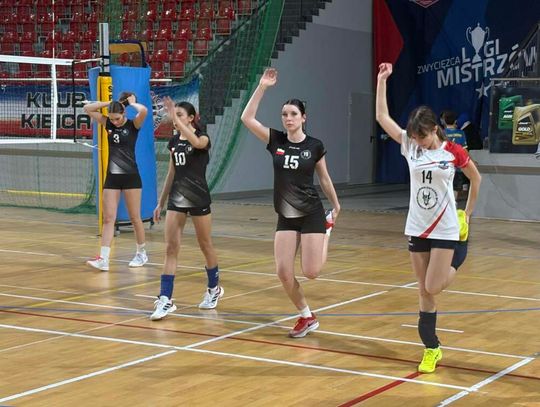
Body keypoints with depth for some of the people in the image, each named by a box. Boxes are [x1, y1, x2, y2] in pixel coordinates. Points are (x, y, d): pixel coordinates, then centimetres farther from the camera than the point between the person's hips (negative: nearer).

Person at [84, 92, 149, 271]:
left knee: (134, 218, 5)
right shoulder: (108, 123, 5)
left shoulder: (133, 125, -8)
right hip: (112, 177, 4)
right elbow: (87, 108, 3)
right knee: (108, 218, -3)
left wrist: (131, 102, -10)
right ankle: (103, 259, -8)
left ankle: (141, 253, 22)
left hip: (130, 177, -4)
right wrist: (110, 103, -2)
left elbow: (144, 111, -28)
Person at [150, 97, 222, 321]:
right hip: (177, 198, 5)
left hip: (198, 198, -5)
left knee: (205, 245, 9)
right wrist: (161, 202, 16)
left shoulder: (203, 138, -9)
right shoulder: (173, 141, 8)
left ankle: (214, 288, 31)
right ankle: (165, 300, -6)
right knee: (171, 248, -4)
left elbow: (196, 143, -36)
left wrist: (175, 118, -38)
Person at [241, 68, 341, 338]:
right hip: (286, 217, 2)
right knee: (283, 272, -7)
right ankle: (307, 318, 14)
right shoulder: (275, 140, -1)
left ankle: (326, 228, 27)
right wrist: (262, 87, -15)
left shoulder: (315, 146, -5)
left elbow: (324, 178, 9)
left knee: (311, 272, -6)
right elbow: (247, 118, -12)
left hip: (311, 214, -2)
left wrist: (336, 206, 17)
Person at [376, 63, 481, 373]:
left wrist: (468, 213, 9)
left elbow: (476, 178, 7)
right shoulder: (410, 145, -2)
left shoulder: (454, 152, -9)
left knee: (432, 288, -8)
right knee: (424, 293, 5)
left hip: (446, 229, -3)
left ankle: (459, 257, 22)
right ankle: (432, 349, 15)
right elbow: (382, 117, -4)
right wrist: (382, 80, -6)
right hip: (417, 228, 3)